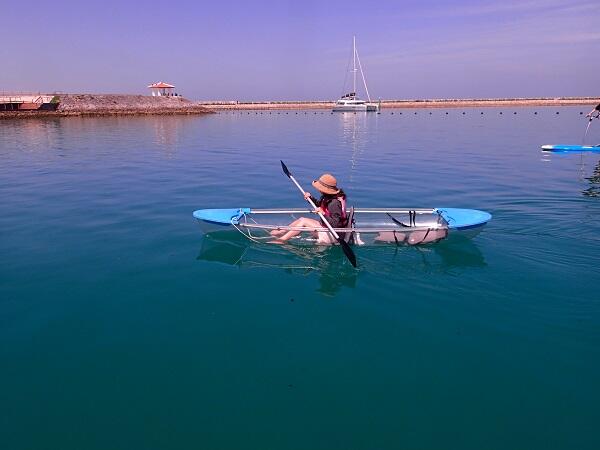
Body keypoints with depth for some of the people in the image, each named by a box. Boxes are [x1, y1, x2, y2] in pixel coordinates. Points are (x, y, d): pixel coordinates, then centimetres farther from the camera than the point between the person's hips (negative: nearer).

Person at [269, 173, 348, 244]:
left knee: (303, 221, -13)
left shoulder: (334, 203, -26)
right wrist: (311, 198, 9)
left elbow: (336, 224, -28)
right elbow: (320, 205, 24)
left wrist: (324, 214, -38)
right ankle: (281, 232, 9)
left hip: (332, 235, -10)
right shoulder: (327, 197, 3)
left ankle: (281, 240, -8)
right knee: (301, 219, 6)